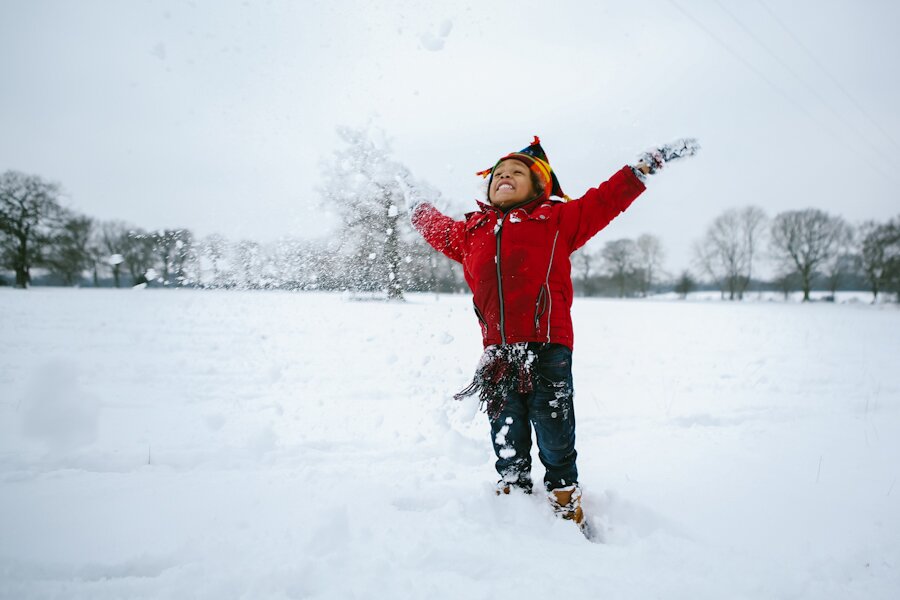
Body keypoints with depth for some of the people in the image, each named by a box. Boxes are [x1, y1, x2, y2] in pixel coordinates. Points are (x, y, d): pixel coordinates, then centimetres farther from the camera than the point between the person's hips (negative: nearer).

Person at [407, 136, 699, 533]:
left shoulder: (558, 219, 12)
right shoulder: (472, 230, 21)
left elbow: (606, 200, 13)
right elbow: (440, 231, 40)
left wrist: (647, 165, 12)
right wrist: (417, 208, 53)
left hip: (547, 346, -2)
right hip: (498, 351, 3)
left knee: (555, 436, 2)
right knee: (507, 437, 9)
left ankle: (566, 502, 20)